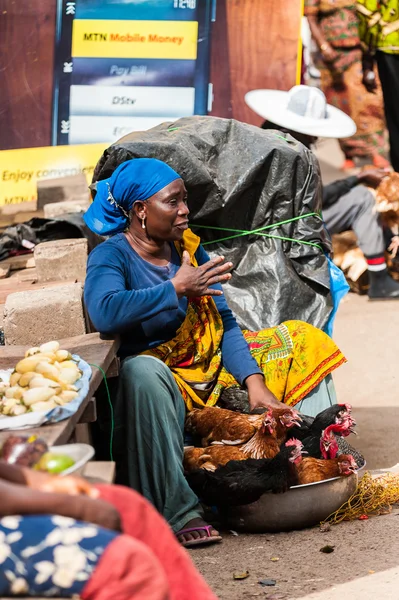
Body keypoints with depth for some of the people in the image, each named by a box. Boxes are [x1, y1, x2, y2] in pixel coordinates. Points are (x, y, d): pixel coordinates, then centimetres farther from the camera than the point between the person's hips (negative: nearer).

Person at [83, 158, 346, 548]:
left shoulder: (188, 248, 9)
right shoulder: (111, 256, -10)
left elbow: (225, 325, 4)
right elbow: (104, 313, -33)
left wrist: (255, 383, -10)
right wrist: (177, 288, -23)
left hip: (210, 369, 7)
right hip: (160, 377, -7)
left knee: (300, 342, 4)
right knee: (143, 371, -42)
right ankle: (176, 511, -40)